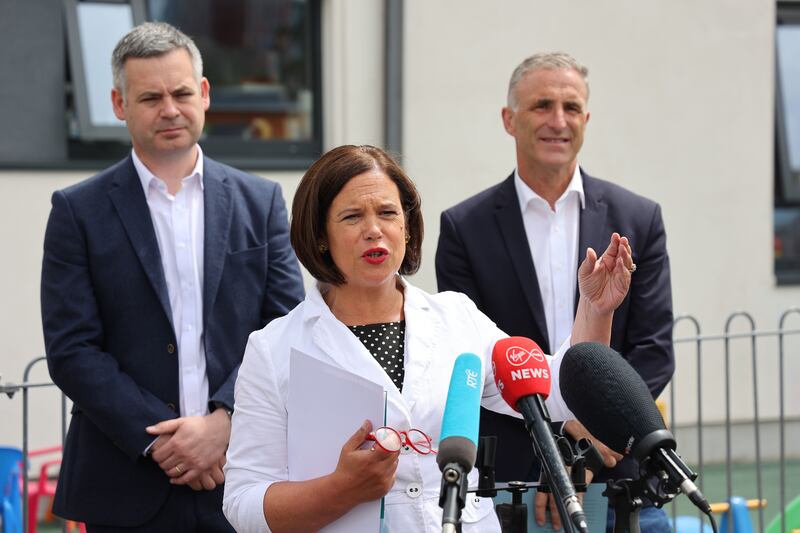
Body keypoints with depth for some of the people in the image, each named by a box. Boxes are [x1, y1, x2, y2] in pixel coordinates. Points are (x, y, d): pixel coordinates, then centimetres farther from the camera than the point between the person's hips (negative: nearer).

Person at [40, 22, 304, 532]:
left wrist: (224, 422, -11)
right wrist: (158, 440, -13)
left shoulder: (261, 201, 9)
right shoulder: (79, 211, 2)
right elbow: (72, 351, -4)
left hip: (243, 474, 2)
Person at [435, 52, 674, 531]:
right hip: (504, 477, -1)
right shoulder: (466, 227, 3)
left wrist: (586, 448, -11)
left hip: (618, 477, 1)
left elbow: (654, 350, 1)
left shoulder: (638, 219, 6)